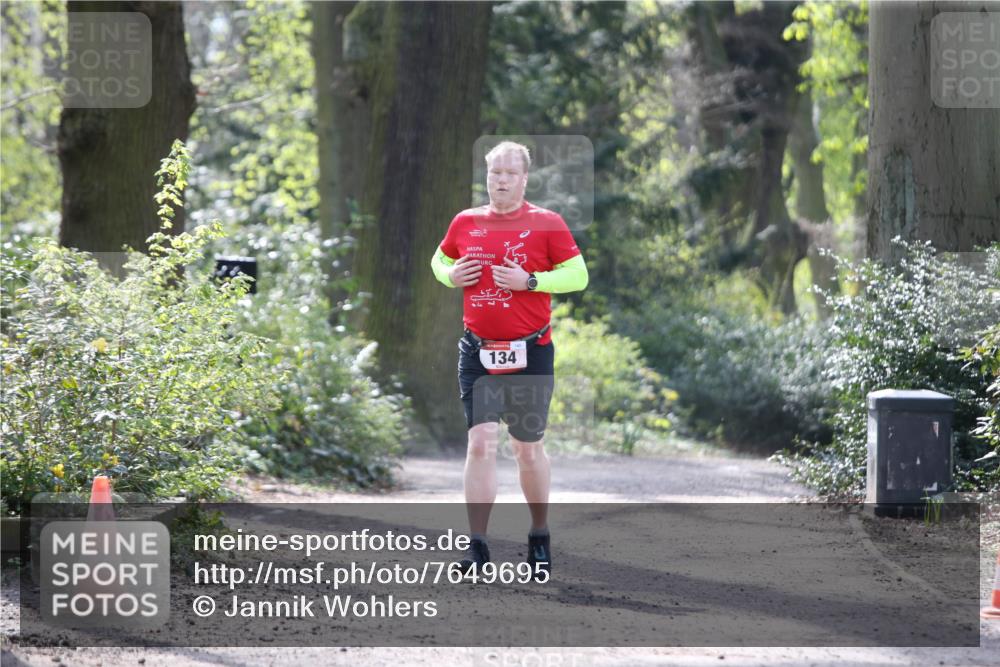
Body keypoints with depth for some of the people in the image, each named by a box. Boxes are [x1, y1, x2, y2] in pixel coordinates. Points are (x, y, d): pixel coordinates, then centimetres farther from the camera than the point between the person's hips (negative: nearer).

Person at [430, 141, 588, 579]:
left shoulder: (547, 223, -3)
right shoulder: (465, 223, 7)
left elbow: (578, 275, -4)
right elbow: (440, 260, 23)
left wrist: (530, 281, -16)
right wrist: (451, 276, 0)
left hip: (530, 353, -2)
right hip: (478, 353, 2)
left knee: (528, 447, 8)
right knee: (481, 443, -9)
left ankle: (540, 538, 26)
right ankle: (477, 548, -10)